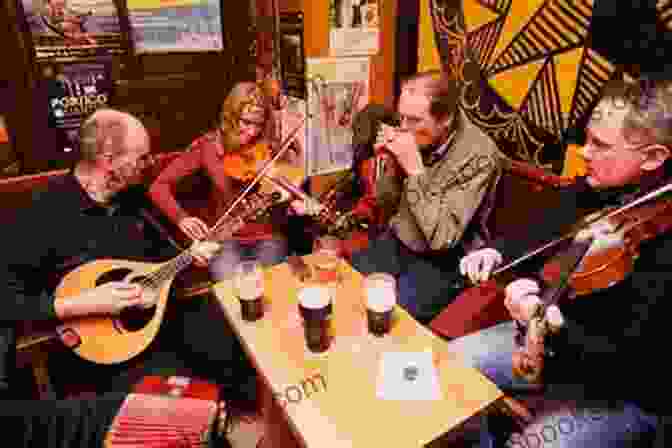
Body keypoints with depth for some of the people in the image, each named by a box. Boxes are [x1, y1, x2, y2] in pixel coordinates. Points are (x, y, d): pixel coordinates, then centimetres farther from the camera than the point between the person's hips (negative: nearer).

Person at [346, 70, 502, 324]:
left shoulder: (478, 156, -22)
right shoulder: (413, 135, -8)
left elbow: (441, 238, -28)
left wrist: (414, 170, -31)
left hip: (441, 260, -5)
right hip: (397, 241, 6)